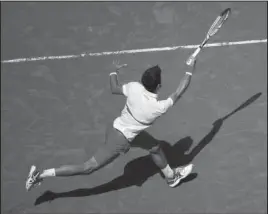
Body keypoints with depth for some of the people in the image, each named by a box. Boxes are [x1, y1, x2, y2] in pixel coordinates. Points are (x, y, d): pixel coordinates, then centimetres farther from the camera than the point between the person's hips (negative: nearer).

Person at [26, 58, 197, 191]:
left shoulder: (134, 87, -15)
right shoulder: (158, 107, -26)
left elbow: (114, 89, 5)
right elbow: (178, 93, -12)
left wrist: (114, 71, 21)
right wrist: (189, 72, -2)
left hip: (115, 128, 7)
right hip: (120, 141, -7)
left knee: (155, 146, 20)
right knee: (87, 168, 4)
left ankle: (171, 176, 41)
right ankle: (42, 174, 8)